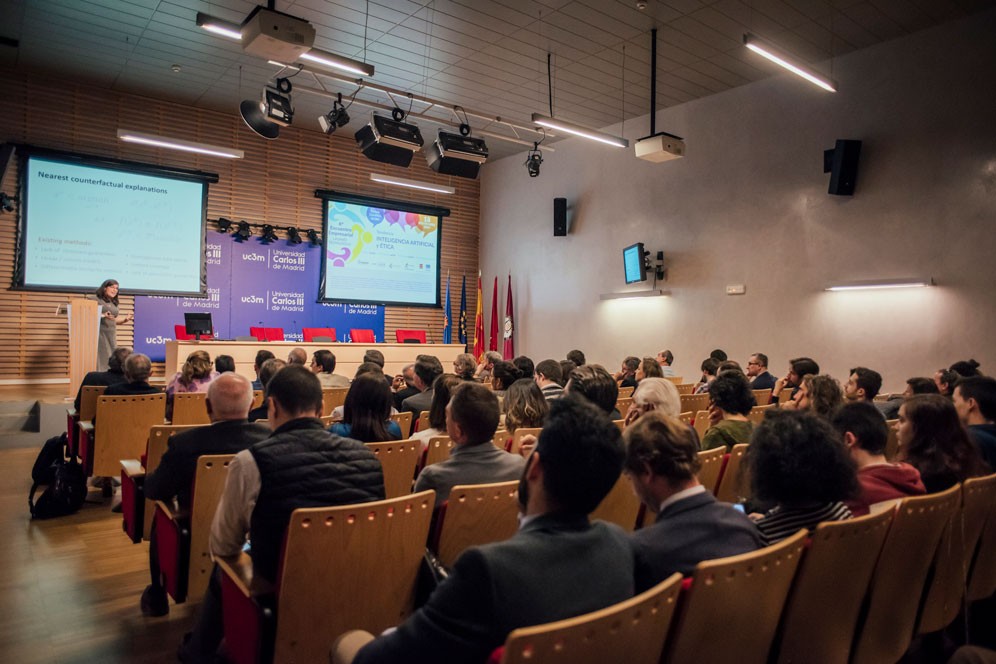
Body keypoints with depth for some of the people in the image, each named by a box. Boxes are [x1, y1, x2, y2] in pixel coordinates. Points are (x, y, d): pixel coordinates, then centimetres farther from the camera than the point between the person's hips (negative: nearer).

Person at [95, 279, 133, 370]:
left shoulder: (114, 304, 19)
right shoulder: (96, 300, -1)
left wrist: (126, 319, 9)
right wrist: (103, 315, -23)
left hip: (111, 336, 7)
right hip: (99, 334, -7)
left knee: (111, 360, 3)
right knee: (100, 359, -11)